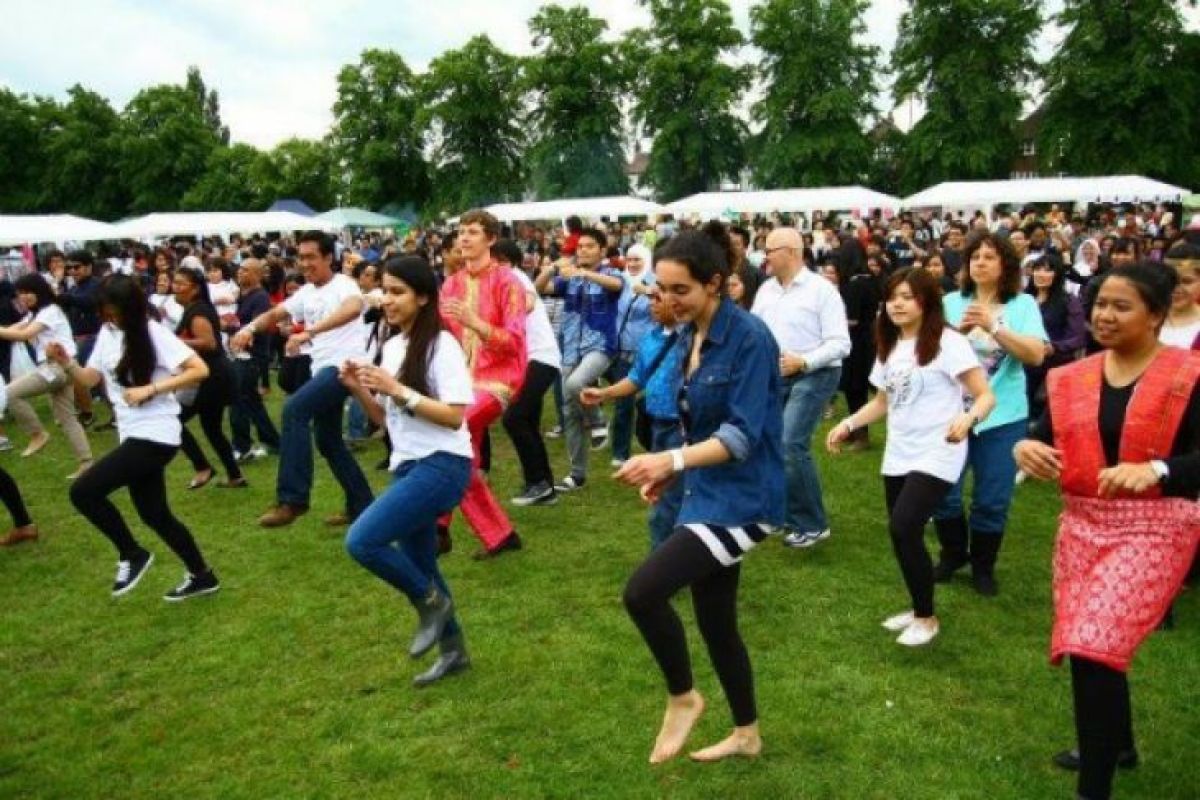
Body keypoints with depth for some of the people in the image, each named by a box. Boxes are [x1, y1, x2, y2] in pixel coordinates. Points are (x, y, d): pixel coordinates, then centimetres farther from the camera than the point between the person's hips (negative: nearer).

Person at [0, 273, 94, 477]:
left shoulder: (51, 310, -9)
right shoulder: (36, 314, 22)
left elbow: (24, 335, -20)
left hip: (59, 365, -10)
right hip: (54, 367, 10)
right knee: (67, 418, 8)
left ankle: (38, 434, -4)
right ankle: (86, 463, 8)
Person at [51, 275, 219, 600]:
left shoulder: (154, 334, -13)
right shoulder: (107, 333, 9)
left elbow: (199, 370, -20)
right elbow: (89, 379, 11)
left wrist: (150, 389, -24)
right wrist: (66, 362, -9)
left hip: (154, 435, -9)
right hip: (133, 434, 9)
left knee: (83, 491, -15)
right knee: (154, 514, 13)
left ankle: (132, 555, 3)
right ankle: (202, 576, 25)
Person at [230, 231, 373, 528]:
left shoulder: (343, 284, -11)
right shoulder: (306, 292, 15)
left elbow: (354, 307, -33)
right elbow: (273, 314, 13)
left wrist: (309, 332, -43)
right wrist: (250, 327, -10)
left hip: (344, 365, -10)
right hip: (322, 368, 10)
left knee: (294, 409, -27)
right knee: (327, 440, 14)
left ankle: (292, 499, -25)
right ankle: (361, 505, 25)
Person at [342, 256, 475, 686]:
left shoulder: (441, 345, -13)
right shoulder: (391, 347, 11)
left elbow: (455, 416, -19)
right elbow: (386, 419, 15)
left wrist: (397, 389, -21)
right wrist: (359, 389, -2)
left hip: (442, 465, -9)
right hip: (407, 466, 9)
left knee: (361, 540, -20)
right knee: (417, 566, 15)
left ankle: (432, 601, 3)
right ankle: (453, 650, 33)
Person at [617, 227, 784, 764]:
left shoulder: (749, 337, -17)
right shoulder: (689, 336, 6)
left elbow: (741, 436, -23)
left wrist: (672, 459, -31)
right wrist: (671, 471, 10)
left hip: (741, 499, -8)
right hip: (707, 495, 9)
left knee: (642, 592, -18)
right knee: (715, 621, 17)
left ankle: (682, 698, 9)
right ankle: (746, 734, 38)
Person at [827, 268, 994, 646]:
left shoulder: (947, 342, -11)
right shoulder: (889, 347, 11)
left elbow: (986, 395, -14)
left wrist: (968, 418, -35)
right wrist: (848, 424, 6)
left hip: (936, 455, -7)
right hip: (897, 455, 7)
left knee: (903, 529, -17)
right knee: (901, 533, 10)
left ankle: (927, 617, 3)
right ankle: (919, 608, 30)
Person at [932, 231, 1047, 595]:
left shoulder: (1023, 305, -2)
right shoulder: (952, 302, 1)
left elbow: (1036, 355, -13)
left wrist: (994, 327, -23)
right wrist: (959, 331, -20)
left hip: (1003, 416, -1)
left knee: (992, 500, 6)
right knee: (943, 492, 5)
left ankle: (983, 566, 27)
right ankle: (953, 553, 30)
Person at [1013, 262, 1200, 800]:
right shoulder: (1071, 379, 5)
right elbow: (1045, 445, 3)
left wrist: (1155, 469, -35)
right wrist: (1025, 449, -19)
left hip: (1154, 528, -5)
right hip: (1082, 524, 6)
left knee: (1094, 645, -15)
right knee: (1092, 644, 17)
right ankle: (1117, 744, 44)